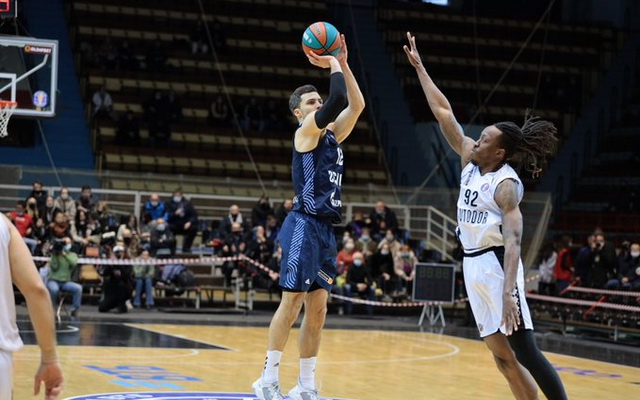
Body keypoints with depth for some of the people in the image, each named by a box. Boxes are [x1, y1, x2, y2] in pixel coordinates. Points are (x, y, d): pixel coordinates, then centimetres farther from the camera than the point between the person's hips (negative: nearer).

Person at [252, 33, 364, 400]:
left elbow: (357, 104, 9)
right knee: (293, 301, -7)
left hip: (326, 230, 8)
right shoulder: (307, 131, -5)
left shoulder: (332, 134, 17)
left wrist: (343, 62, 5)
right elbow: (337, 100, -18)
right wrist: (332, 64, -5)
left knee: (318, 307, 7)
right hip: (304, 226, -8)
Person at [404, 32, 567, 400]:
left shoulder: (507, 185, -15)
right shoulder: (471, 162, 6)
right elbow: (444, 112, 10)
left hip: (496, 264, -8)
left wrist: (508, 291, -34)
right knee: (502, 356, 8)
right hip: (473, 264, 8)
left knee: (525, 352, -11)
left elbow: (513, 241, -23)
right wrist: (419, 67, 11)